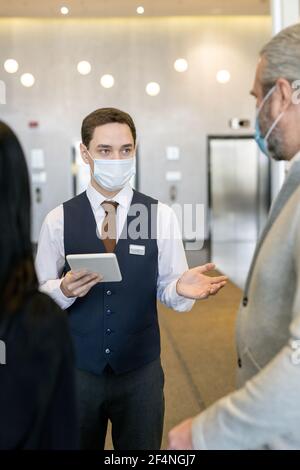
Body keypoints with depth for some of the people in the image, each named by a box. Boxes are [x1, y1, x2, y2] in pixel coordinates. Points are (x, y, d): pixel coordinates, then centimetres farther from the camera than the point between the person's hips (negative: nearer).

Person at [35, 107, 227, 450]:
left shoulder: (161, 215, -4)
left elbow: (167, 289, -3)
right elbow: (39, 292, -2)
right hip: (77, 369, 0)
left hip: (141, 371, 0)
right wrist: (64, 289, -23)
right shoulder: (58, 220, -4)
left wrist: (182, 288, -25)